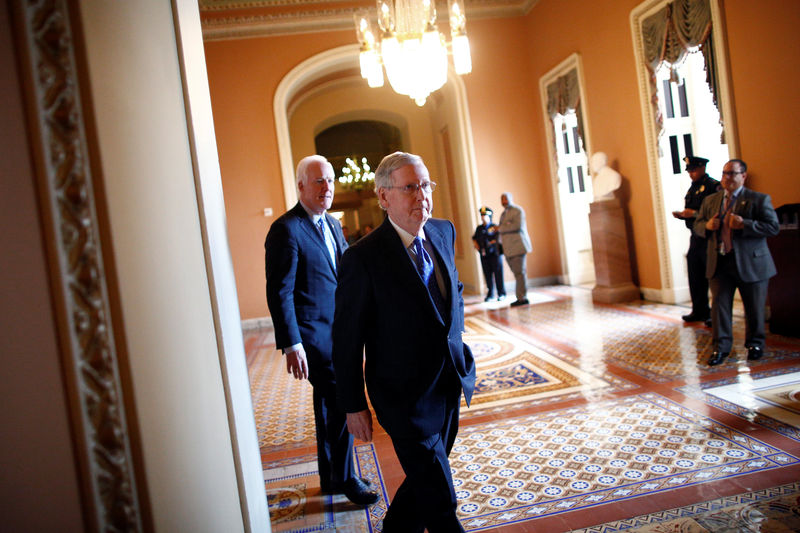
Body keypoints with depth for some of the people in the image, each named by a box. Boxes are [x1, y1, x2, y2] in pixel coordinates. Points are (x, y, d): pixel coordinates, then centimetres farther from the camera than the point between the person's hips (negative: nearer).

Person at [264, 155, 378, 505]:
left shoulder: (332, 224, 12)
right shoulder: (286, 229, -14)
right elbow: (279, 292, -17)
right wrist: (291, 345, -19)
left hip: (338, 332, 8)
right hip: (313, 335, -8)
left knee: (329, 407, 17)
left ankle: (332, 477, 33)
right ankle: (344, 478, 17)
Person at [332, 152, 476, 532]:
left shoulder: (444, 231, 1)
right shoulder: (363, 257, -19)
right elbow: (347, 339, -12)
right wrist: (353, 405, -7)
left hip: (450, 383, 7)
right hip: (405, 396, -7)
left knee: (425, 479, 22)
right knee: (439, 499, 2)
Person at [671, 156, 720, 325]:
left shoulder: (713, 186, -10)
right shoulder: (693, 188, 16)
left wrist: (695, 213, -22)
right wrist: (682, 214, 2)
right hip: (696, 238, 8)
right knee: (695, 277, 11)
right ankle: (700, 311, 22)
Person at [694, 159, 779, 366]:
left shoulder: (759, 199, -2)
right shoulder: (710, 200, 11)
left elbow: (773, 227, -9)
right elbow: (697, 225, 16)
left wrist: (744, 224, -22)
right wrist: (707, 226, -8)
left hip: (751, 263, -3)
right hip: (719, 263, 3)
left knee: (754, 308, 8)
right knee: (719, 304, 0)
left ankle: (755, 344, 27)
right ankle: (721, 346, 9)